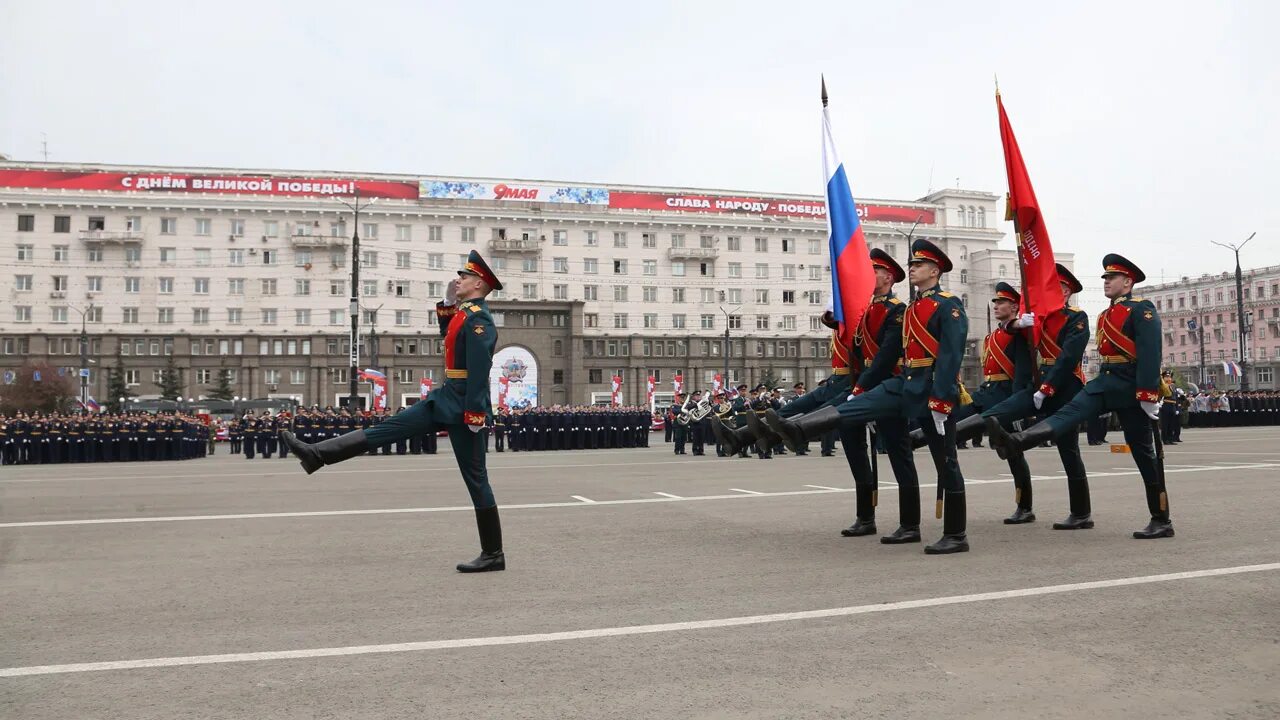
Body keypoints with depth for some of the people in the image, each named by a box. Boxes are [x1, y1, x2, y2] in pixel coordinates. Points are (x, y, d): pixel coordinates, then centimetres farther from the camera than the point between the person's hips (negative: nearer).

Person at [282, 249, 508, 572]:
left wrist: (474, 413, -27)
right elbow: (450, 336, 35)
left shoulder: (478, 319, -16)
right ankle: (318, 455, 9)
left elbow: (480, 369, -23)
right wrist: (446, 305, 19)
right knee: (389, 427, 7)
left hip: (461, 406, -9)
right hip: (445, 398, 9)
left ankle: (493, 554, 4)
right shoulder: (463, 314, 13)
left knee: (475, 477, -3)